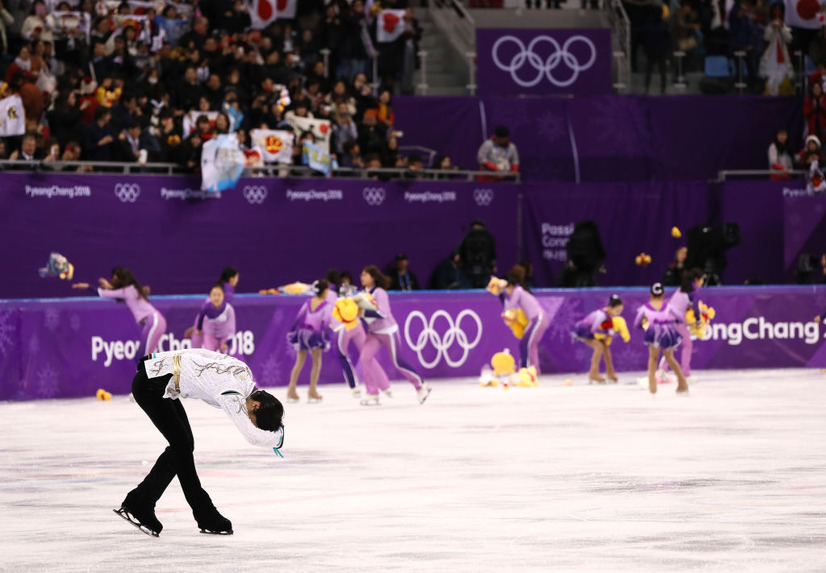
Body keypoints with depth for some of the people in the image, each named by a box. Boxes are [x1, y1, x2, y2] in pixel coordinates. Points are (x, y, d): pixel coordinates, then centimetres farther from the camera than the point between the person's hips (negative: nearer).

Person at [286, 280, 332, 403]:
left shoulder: (308, 303, 11)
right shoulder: (327, 305, -4)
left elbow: (299, 317, 9)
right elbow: (326, 322, -11)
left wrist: (293, 332, 13)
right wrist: (326, 338, -10)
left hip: (301, 333, 5)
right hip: (314, 334, -5)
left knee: (299, 362, 12)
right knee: (317, 362, 7)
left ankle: (291, 390, 8)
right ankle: (312, 392, 5)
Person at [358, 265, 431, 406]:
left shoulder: (379, 293, -20)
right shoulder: (366, 293, 3)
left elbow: (383, 314, -31)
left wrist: (363, 313, -34)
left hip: (388, 331, -7)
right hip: (374, 332, 7)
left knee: (398, 363, 2)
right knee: (365, 357, -13)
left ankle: (421, 386, 22)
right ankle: (372, 393, -7)